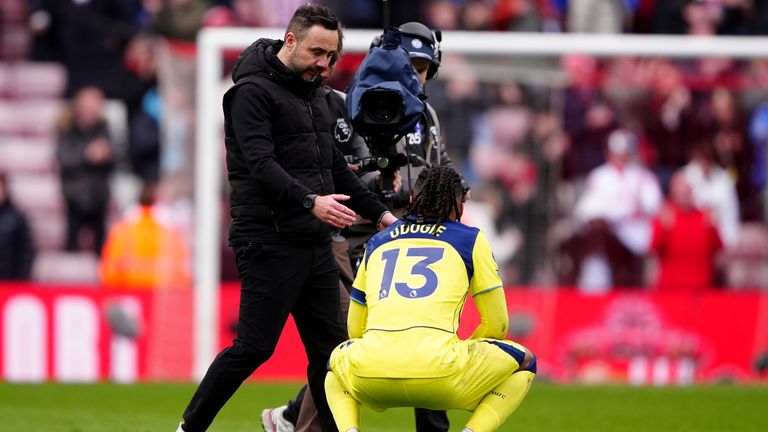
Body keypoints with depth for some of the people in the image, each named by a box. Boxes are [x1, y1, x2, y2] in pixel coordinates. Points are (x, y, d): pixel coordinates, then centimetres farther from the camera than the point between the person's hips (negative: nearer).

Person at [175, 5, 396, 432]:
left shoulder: (314, 93, 18)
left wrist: (378, 212, 22)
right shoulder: (254, 91, -9)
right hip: (270, 241, -8)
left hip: (315, 243, 8)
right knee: (255, 346, -8)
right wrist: (310, 201, -31)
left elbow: (334, 164, 26)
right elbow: (261, 163, -21)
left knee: (329, 346, 6)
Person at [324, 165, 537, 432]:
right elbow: (497, 325, 18)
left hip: (368, 380, 3)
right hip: (438, 373, -3)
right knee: (525, 362, 24)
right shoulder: (471, 240, 16)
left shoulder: (377, 242, 26)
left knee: (336, 359, 40)